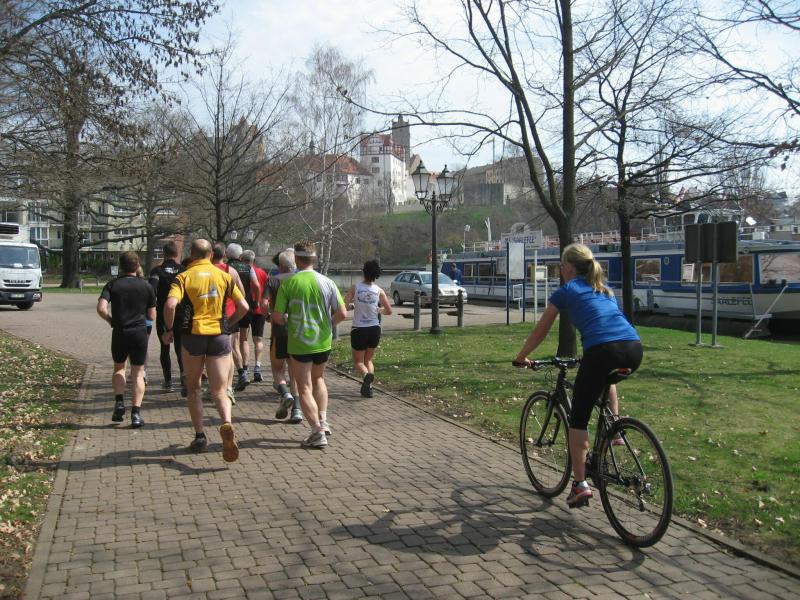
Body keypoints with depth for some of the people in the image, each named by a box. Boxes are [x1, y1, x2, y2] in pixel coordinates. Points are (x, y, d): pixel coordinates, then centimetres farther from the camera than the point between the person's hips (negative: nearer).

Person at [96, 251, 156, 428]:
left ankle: (119, 402, 7)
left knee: (119, 368, 23)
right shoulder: (146, 286, 1)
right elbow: (152, 316, 3)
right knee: (138, 373, 6)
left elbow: (101, 308, -13)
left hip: (119, 332, 1)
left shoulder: (112, 284, 1)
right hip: (139, 332, -1)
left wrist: (111, 321, 5)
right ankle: (136, 413, 0)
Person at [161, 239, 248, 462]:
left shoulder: (183, 277, -1)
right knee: (219, 392, 3)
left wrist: (168, 330, -3)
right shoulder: (224, 276, 7)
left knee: (193, 389, 17)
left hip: (193, 335, -1)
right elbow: (244, 306, 3)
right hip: (220, 335, 1)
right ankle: (226, 424, -25)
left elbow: (170, 305, -18)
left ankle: (200, 437, 16)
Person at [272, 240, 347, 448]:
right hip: (323, 341, 3)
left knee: (304, 388, 5)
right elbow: (342, 314, -5)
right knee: (318, 379, 26)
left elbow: (277, 316, -11)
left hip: (299, 344, -3)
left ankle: (318, 432, -3)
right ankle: (323, 421, 18)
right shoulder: (326, 282, -3)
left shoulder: (288, 283, -10)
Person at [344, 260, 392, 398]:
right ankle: (368, 386, 1)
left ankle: (366, 375, -22)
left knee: (358, 361, 11)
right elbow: (389, 311, 0)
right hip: (374, 329, 2)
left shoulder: (355, 288, -9)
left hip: (358, 329, -2)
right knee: (368, 359, 20)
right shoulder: (379, 291, -3)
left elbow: (343, 306, -14)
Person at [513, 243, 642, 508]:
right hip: (634, 350, 6)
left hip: (602, 351, -6)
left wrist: (521, 358, 35)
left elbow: (539, 332, 20)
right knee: (606, 374, 41)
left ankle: (580, 485, 7)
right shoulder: (604, 289, 30)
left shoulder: (566, 291, 14)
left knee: (578, 418, 10)